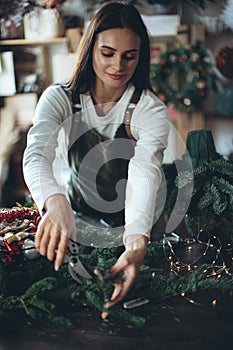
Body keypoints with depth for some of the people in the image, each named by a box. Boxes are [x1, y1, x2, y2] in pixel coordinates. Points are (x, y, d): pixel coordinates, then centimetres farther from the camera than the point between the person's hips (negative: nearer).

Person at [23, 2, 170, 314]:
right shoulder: (60, 98, -12)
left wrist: (137, 244, -53)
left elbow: (145, 176, -33)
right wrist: (56, 202, -55)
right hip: (75, 217, 2)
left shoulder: (151, 110, -16)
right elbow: (36, 155, -30)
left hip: (128, 226, -2)